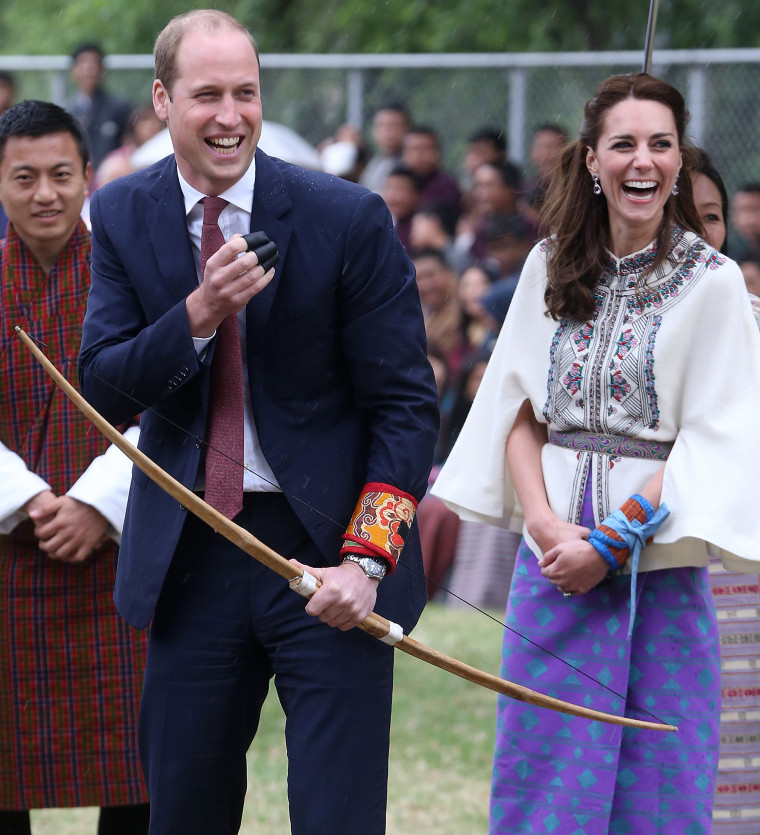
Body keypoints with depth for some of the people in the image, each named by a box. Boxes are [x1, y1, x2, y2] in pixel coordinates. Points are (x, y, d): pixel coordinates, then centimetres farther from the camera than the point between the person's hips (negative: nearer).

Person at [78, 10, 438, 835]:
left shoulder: (347, 219, -8)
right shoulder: (123, 217, 2)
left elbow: (406, 403, -6)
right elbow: (103, 389, -4)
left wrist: (366, 558, -15)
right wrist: (199, 313, -21)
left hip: (324, 548, -3)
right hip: (189, 550, 3)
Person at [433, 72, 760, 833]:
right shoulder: (551, 266, 7)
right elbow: (518, 407, 7)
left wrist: (612, 545, -13)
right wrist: (543, 521, -8)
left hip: (656, 564, -3)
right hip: (555, 553, 3)